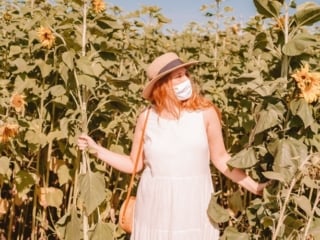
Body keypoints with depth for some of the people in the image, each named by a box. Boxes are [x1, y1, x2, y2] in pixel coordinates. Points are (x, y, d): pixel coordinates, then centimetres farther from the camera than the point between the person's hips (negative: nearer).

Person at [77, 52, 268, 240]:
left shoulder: (205, 113, -7)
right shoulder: (147, 118, -2)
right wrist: (97, 149, 1)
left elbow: (220, 158, 2)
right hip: (156, 208, 1)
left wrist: (253, 186, -2)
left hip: (194, 207, -1)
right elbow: (134, 164, 6)